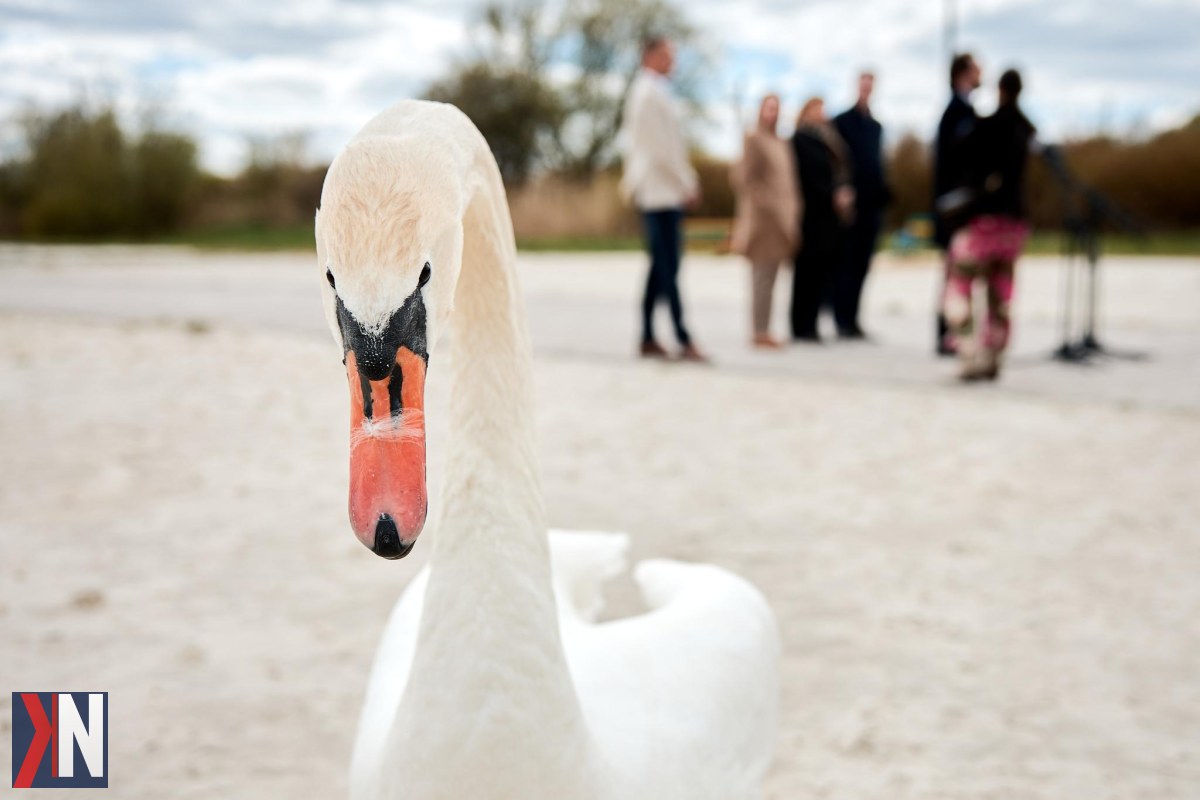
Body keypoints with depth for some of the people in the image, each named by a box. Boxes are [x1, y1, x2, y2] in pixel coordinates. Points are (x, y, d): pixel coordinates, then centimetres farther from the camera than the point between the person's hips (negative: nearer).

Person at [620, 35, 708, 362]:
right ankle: (684, 341, -11)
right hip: (664, 191, -10)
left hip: (651, 189, 10)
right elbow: (663, 148, -17)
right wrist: (687, 183, -10)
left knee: (661, 265, 11)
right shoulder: (652, 93, -13)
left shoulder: (640, 90, 18)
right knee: (668, 266, -10)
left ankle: (648, 339, 13)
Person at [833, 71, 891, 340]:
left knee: (861, 264, 5)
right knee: (846, 263, -6)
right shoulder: (842, 123, -1)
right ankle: (844, 320, -4)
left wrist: (882, 193, 9)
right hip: (850, 203, -6)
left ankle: (850, 320, 9)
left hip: (871, 204, 6)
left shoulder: (875, 126, 17)